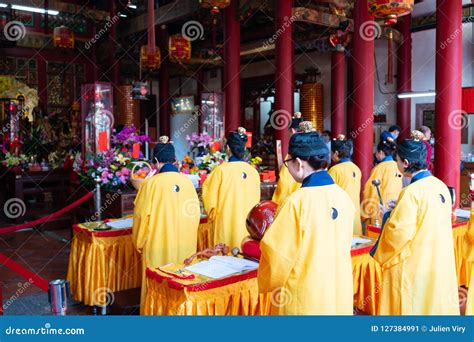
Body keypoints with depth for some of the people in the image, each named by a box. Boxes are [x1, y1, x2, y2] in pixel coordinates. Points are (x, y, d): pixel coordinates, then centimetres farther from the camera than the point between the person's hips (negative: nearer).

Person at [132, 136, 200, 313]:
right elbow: (195, 213, 5)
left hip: (159, 247, -3)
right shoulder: (187, 181, -2)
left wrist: (139, 243, 8)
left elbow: (142, 216, -7)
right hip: (185, 246, 4)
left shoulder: (151, 183, -12)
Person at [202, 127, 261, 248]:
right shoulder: (253, 172, -2)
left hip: (226, 226, -3)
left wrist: (212, 216, 15)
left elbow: (210, 201, -4)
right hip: (248, 227, 4)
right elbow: (256, 200, 8)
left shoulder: (221, 170, -11)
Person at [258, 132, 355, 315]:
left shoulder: (298, 200, -21)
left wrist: (267, 283, 3)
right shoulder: (343, 196, -2)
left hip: (304, 297, -5)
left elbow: (278, 252, -15)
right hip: (340, 293, 6)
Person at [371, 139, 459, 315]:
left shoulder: (412, 192, -20)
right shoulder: (441, 186, 2)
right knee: (436, 304, 17)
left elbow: (398, 232, -21)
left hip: (412, 265, -7)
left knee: (409, 307, 6)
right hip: (440, 262, 7)